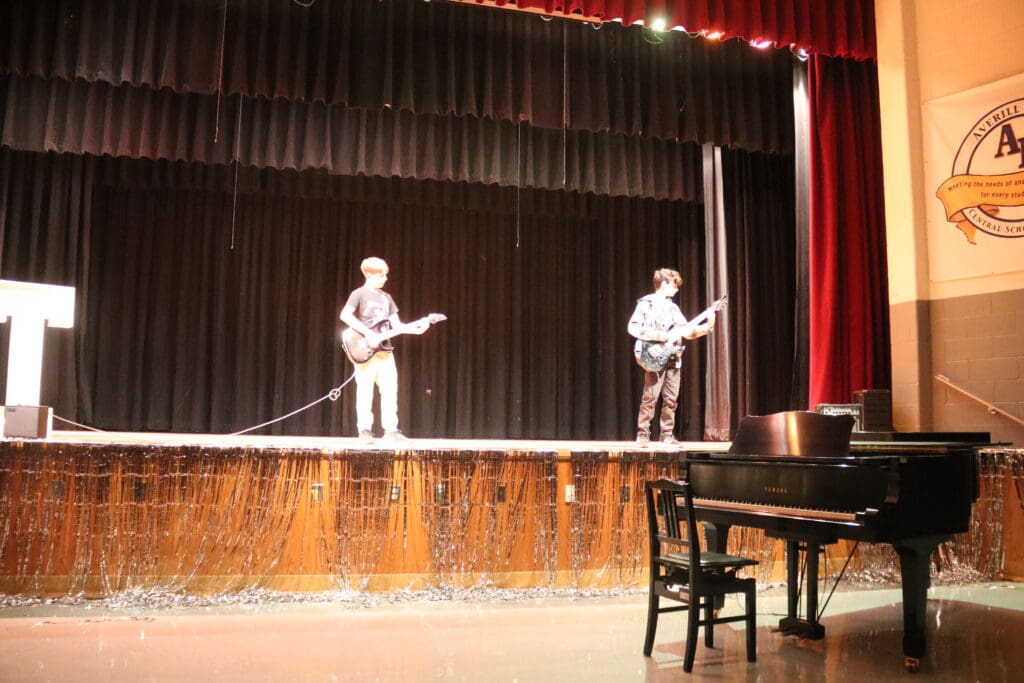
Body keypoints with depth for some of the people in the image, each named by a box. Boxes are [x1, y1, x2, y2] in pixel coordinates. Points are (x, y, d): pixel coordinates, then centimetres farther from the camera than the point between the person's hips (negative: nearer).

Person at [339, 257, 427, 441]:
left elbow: (396, 325, 15)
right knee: (365, 390, -4)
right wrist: (367, 333, -20)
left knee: (390, 389, 2)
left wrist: (416, 329, -1)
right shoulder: (359, 294, -3)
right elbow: (344, 315, -17)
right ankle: (365, 430, 3)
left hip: (384, 350, 6)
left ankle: (390, 429, 8)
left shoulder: (386, 297, 17)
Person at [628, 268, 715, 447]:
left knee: (671, 400, 5)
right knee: (649, 398, -9)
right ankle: (642, 435, -1)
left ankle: (667, 436, 12)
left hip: (673, 359, 7)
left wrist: (707, 326, 1)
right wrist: (659, 336, -16)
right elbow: (633, 327, -13)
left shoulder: (673, 308, 18)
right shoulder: (646, 304, -2)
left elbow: (687, 331, 15)